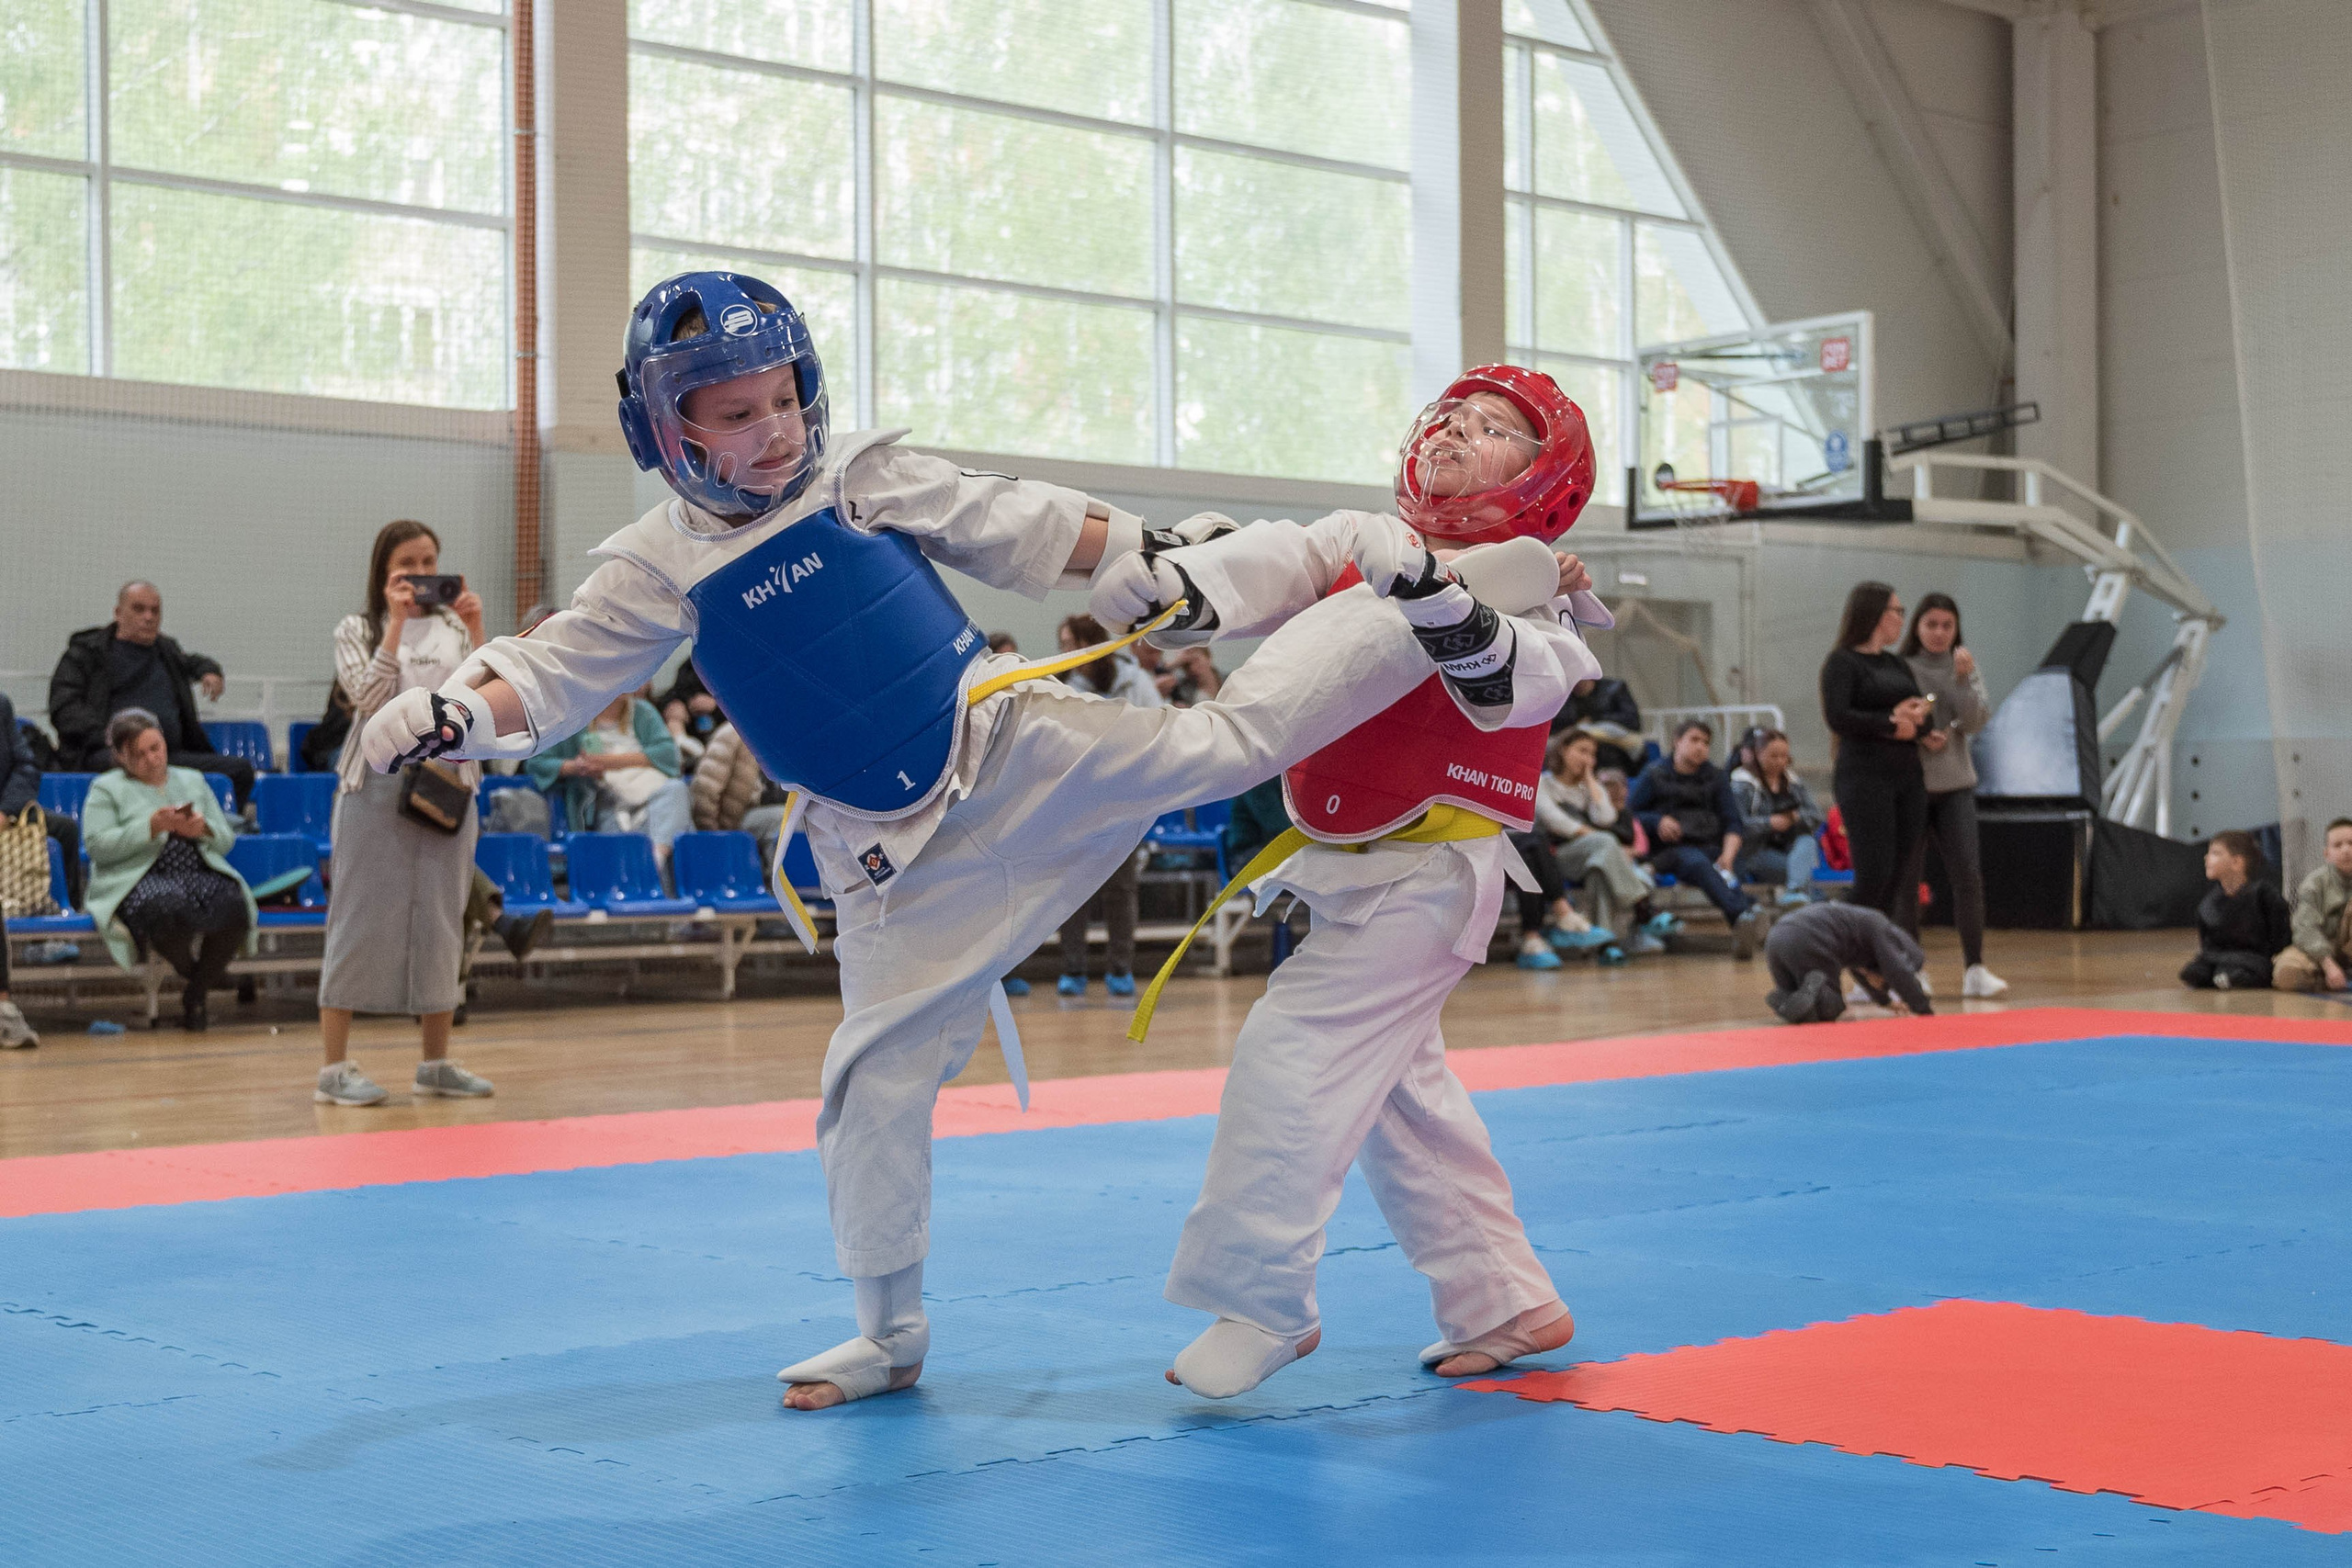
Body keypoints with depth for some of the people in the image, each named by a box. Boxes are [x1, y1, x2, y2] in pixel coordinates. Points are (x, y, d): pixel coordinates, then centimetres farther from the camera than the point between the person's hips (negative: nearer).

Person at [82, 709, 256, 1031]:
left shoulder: (193, 781, 24)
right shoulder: (107, 788, 12)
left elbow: (226, 841, 20)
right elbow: (98, 845, -4)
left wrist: (203, 829, -3)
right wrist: (151, 827, -13)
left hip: (200, 873, 4)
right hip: (139, 881, -4)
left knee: (233, 905, -32)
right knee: (172, 910, -40)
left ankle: (195, 994, -9)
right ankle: (189, 974, -4)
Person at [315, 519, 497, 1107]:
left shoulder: (453, 628, 11)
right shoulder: (358, 630, 4)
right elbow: (370, 696, -13)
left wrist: (476, 631, -9)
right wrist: (396, 622, -15)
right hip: (378, 784, -3)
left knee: (441, 921, 6)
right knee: (364, 917, -5)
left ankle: (435, 1064, 13)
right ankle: (334, 1068, -2)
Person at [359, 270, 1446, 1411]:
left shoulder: (862, 480, -4)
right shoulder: (659, 570, -3)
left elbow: (1015, 527, 3)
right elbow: (554, 673, -4)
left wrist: (1156, 552, 2)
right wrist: (450, 712, -23)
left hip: (1016, 750, -1)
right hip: (900, 863, 1)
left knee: (1222, 739, -16)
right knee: (874, 1087, 5)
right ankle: (890, 1337, 20)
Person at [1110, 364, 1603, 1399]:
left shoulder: (1527, 580, -9)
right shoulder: (1364, 543, 4)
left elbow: (1513, 683, -29)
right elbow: (1278, 564, -15)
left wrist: (1428, 589, -44)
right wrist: (1175, 580, -34)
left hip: (1430, 869, -7)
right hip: (1347, 867, 8)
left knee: (1294, 1054, -15)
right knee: (1395, 1087, 16)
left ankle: (1259, 1301, -2)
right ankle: (1506, 1304, 29)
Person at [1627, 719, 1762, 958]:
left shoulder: (1716, 777, 20)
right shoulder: (1654, 775, 12)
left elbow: (1732, 823, 10)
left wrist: (1727, 855, -9)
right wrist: (1657, 821, -10)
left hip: (1711, 847, 3)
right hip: (1669, 850, -3)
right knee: (1698, 862, -38)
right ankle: (1743, 914, -61)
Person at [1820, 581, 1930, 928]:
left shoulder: (1897, 665, 19)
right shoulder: (1842, 662, -3)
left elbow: (1924, 722, 13)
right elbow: (1837, 716, -16)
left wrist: (1914, 717, -10)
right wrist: (1891, 722, -10)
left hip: (1908, 779, 7)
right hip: (1866, 778, -7)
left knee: (1897, 880, 3)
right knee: (1874, 879, -13)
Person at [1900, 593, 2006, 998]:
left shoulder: (1966, 667, 7)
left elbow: (1977, 721, -3)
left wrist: (1963, 680, -15)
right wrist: (1918, 737, -18)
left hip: (1956, 785, 3)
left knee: (1968, 874, -3)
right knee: (1907, 879, 2)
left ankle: (1975, 968, 4)